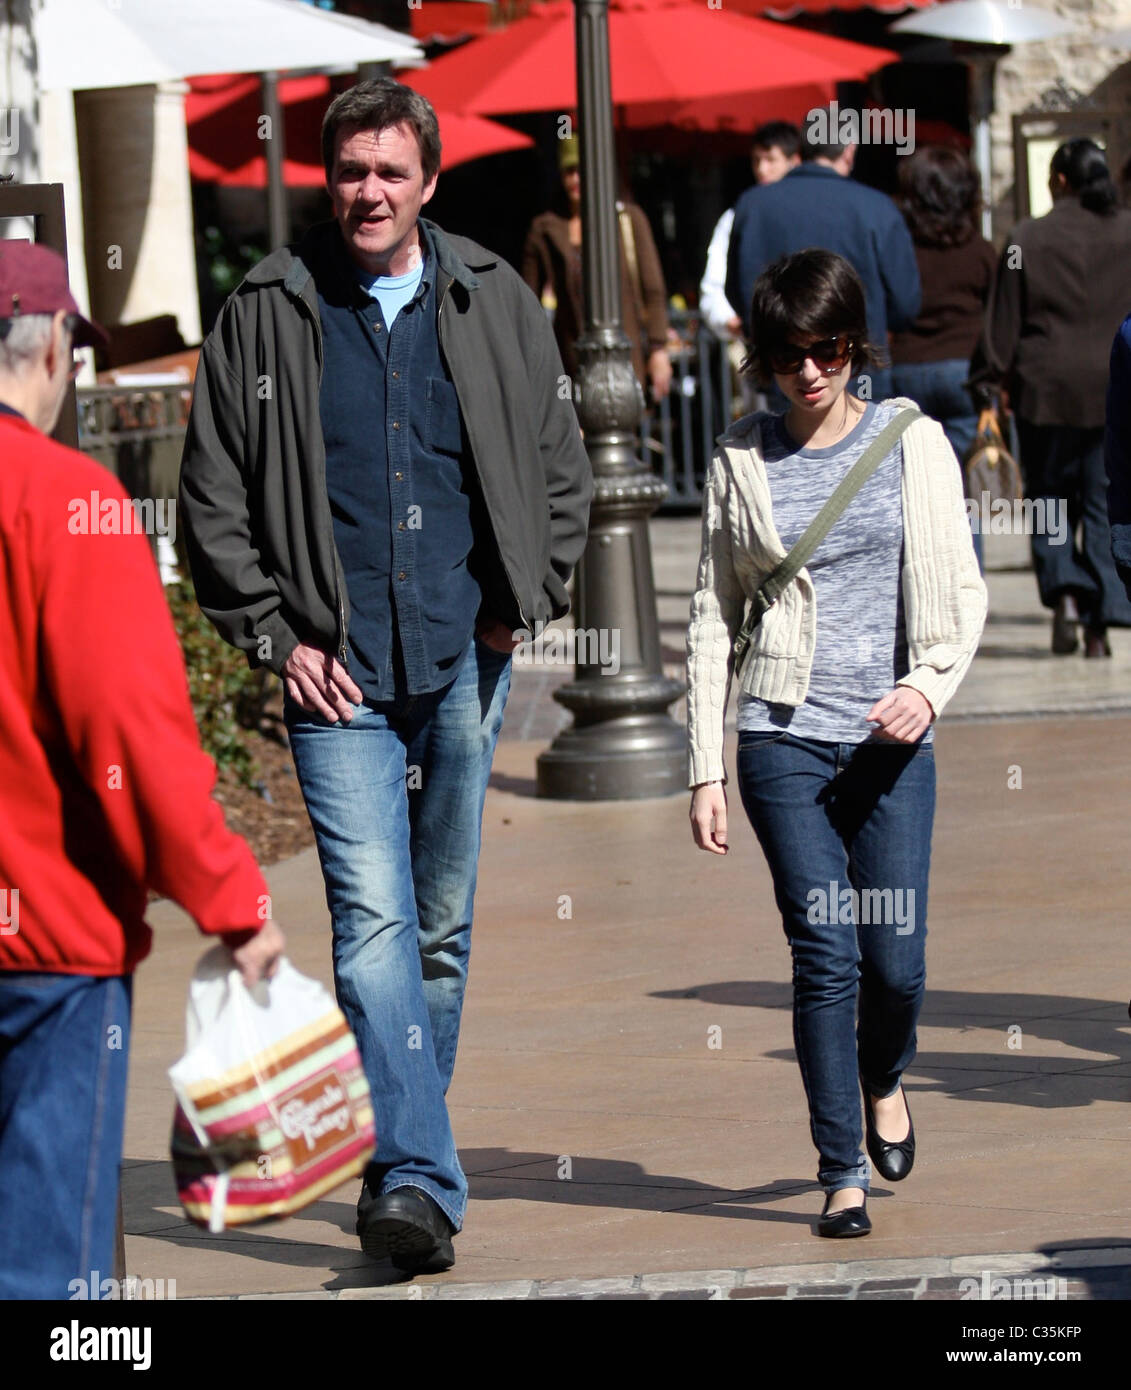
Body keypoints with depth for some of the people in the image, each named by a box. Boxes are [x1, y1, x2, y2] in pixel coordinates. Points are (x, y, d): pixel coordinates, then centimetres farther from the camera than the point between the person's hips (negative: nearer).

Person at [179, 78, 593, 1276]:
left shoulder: (494, 305, 7)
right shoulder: (265, 317, 2)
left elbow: (560, 475, 15)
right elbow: (212, 499, 4)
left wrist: (521, 602, 3)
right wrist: (277, 636, -3)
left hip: (466, 662, 3)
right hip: (337, 671, -2)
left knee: (442, 927, 10)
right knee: (372, 919, -15)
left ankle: (405, 1168, 24)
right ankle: (421, 1177, -22)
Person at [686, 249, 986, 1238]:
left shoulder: (913, 443, 5)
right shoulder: (742, 462, 6)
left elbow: (960, 589, 5)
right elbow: (713, 619, 9)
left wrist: (931, 684, -15)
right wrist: (705, 768, 5)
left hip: (891, 741, 0)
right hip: (784, 739, 0)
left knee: (896, 959, -1)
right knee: (825, 955, -7)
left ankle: (885, 1077, 33)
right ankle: (843, 1173, 2)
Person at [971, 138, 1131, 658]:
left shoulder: (1028, 238, -4)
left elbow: (1004, 322, -1)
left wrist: (995, 376, 9)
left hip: (1049, 389, -1)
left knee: (1049, 496, 11)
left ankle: (1063, 592, -11)